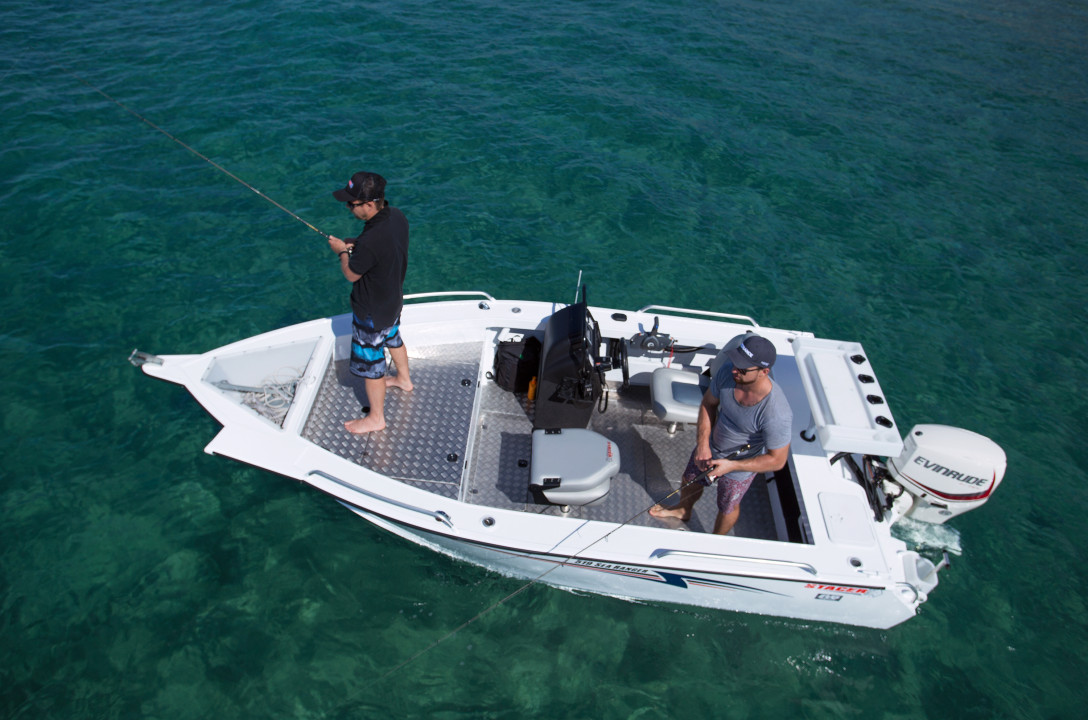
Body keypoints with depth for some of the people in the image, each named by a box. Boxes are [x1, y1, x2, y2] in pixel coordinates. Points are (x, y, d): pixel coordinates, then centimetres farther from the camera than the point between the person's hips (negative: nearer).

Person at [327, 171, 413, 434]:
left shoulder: (371, 242, -39)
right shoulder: (397, 216, -13)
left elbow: (351, 275, -21)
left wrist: (343, 251, -3)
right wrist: (354, 244, -3)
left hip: (372, 312, -9)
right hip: (393, 300, 9)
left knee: (370, 365, 10)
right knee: (393, 338, 33)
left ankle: (376, 418, 29)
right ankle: (404, 380, 59)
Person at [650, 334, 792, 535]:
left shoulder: (777, 414, -41)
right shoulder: (728, 371, -28)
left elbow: (777, 460, -27)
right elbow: (708, 404, -9)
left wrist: (731, 465, -29)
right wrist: (702, 444, -16)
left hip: (739, 467, -4)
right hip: (710, 448, 5)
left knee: (727, 508, 24)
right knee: (690, 480, 30)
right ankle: (683, 510, 65)